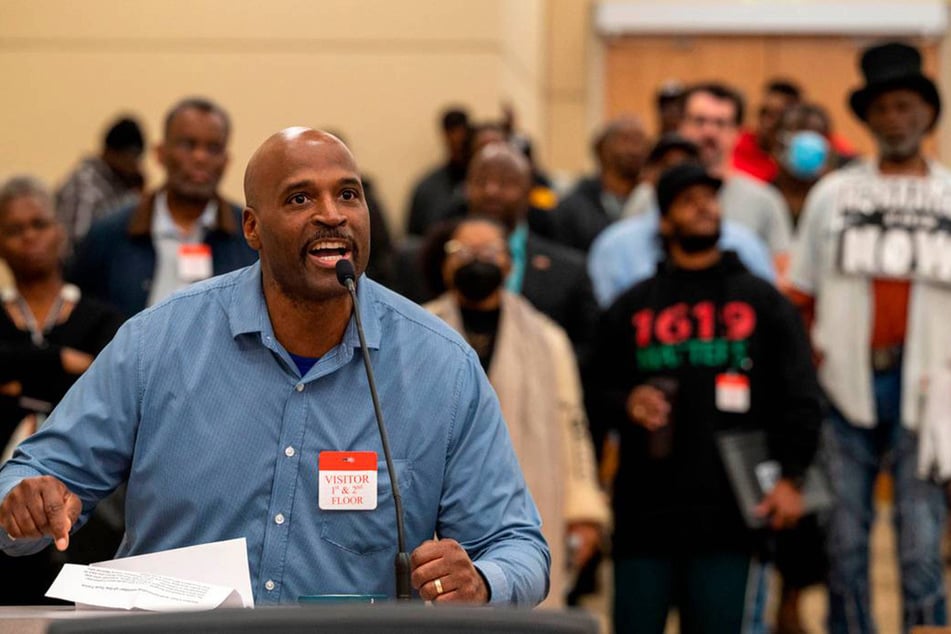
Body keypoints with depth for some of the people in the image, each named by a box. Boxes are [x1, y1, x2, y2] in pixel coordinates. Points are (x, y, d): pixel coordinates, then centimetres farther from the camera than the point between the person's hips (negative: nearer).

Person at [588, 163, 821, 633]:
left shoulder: (762, 302, 12)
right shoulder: (631, 308, 15)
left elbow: (799, 399, 7)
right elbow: (596, 391, 16)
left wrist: (790, 477, -4)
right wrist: (625, 404, -7)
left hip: (730, 515, -1)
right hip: (644, 509, 1)